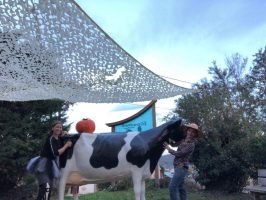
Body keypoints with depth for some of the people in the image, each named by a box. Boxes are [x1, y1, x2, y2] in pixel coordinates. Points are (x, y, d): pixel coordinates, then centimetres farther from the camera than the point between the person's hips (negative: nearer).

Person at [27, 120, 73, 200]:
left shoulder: (60, 139, 7)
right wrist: (67, 145, -16)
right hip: (43, 165, -8)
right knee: (45, 188, -24)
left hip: (51, 166, 9)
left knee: (49, 189, 10)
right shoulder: (50, 139, -16)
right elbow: (56, 153, -24)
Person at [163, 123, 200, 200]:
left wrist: (169, 149, -4)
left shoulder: (191, 145, -14)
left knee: (172, 187, -13)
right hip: (178, 167, 8)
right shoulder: (183, 140, 8)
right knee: (181, 188, 14)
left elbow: (178, 154, -17)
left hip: (181, 168, -8)